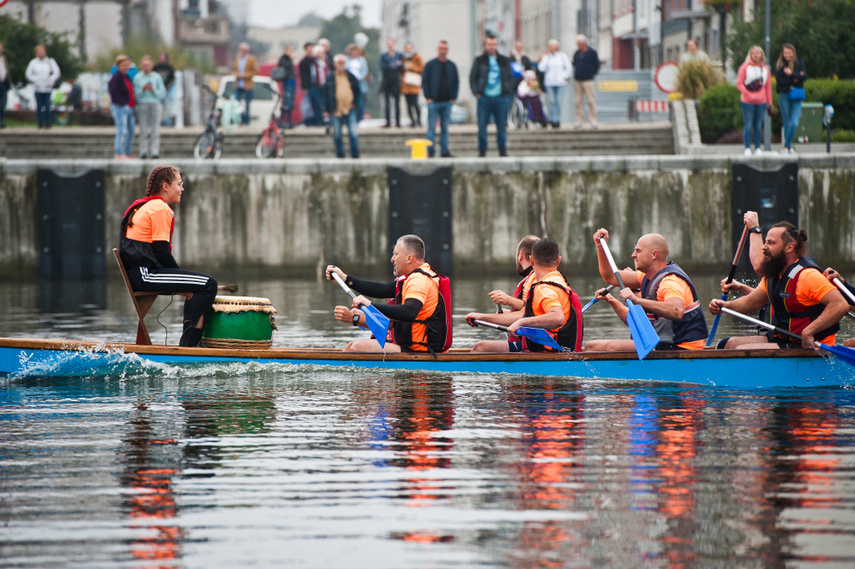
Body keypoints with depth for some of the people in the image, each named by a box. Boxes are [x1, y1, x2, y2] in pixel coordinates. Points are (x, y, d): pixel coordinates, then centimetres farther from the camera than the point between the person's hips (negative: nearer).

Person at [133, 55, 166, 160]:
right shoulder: (137, 78, 10)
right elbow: (136, 95, 6)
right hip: (142, 105, 0)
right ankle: (143, 151, -5)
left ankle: (155, 151, -8)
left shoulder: (157, 77, 10)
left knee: (155, 129, -6)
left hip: (155, 104, 0)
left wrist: (153, 90, -9)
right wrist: (142, 89, -11)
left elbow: (163, 94, 7)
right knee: (143, 129, -6)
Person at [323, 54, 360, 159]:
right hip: (336, 110, 0)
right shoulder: (330, 77, 4)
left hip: (349, 109, 0)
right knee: (337, 134, 4)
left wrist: (354, 102, 1)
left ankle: (355, 154, -1)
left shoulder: (351, 76, 7)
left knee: (353, 133, -8)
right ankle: (340, 155, 13)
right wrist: (327, 110, 0)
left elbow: (357, 90, 15)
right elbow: (325, 94, 5)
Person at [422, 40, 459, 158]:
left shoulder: (452, 66, 9)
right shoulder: (430, 65, 0)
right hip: (433, 101, -3)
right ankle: (431, 150, -2)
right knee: (432, 127, -5)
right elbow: (424, 81, 0)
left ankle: (444, 150, 9)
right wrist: (428, 97, -8)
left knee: (445, 128, 6)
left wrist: (453, 97, 2)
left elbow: (456, 82, 13)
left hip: (447, 102, 3)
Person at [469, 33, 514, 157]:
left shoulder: (504, 61, 10)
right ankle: (482, 151, 6)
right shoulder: (479, 61, 5)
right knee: (482, 126, -3)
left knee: (502, 126, 3)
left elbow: (510, 77, 13)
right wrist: (476, 92, -6)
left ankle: (503, 150, 11)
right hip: (484, 98, -1)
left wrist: (508, 92, 1)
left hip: (501, 98, 1)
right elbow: (472, 78, 5)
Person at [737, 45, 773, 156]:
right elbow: (739, 83, -2)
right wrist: (747, 94, -17)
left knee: (758, 126, 6)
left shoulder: (765, 69, 11)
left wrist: (769, 102, 11)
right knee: (748, 125, -4)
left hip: (761, 102, 3)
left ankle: (758, 148, 12)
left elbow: (768, 86, 15)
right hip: (748, 102, -3)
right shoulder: (745, 67, 0)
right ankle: (747, 149, 2)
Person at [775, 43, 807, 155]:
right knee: (787, 124, 3)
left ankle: (786, 146, -1)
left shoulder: (799, 63, 5)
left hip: (796, 97, 0)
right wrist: (794, 80, -12)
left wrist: (791, 74, -19)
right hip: (784, 96, 0)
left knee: (794, 123, -13)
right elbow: (779, 80, -9)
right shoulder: (779, 65, 2)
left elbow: (804, 76, -7)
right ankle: (789, 146, 15)